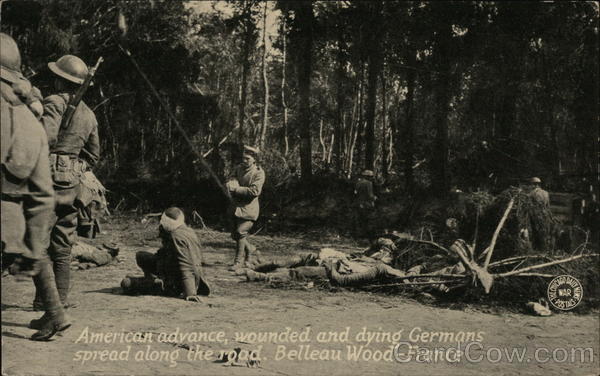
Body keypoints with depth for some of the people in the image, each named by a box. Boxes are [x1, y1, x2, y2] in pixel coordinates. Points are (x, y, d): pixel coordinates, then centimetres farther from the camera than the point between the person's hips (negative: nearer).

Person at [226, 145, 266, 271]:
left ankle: (238, 262, -6)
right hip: (237, 207, 7)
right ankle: (251, 250, 34)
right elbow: (232, 181, 2)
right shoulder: (239, 168, 10)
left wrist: (236, 189, -18)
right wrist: (232, 184, -23)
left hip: (249, 208, -7)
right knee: (235, 235, 11)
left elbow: (255, 191, -20)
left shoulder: (259, 173, -10)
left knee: (241, 232, -16)